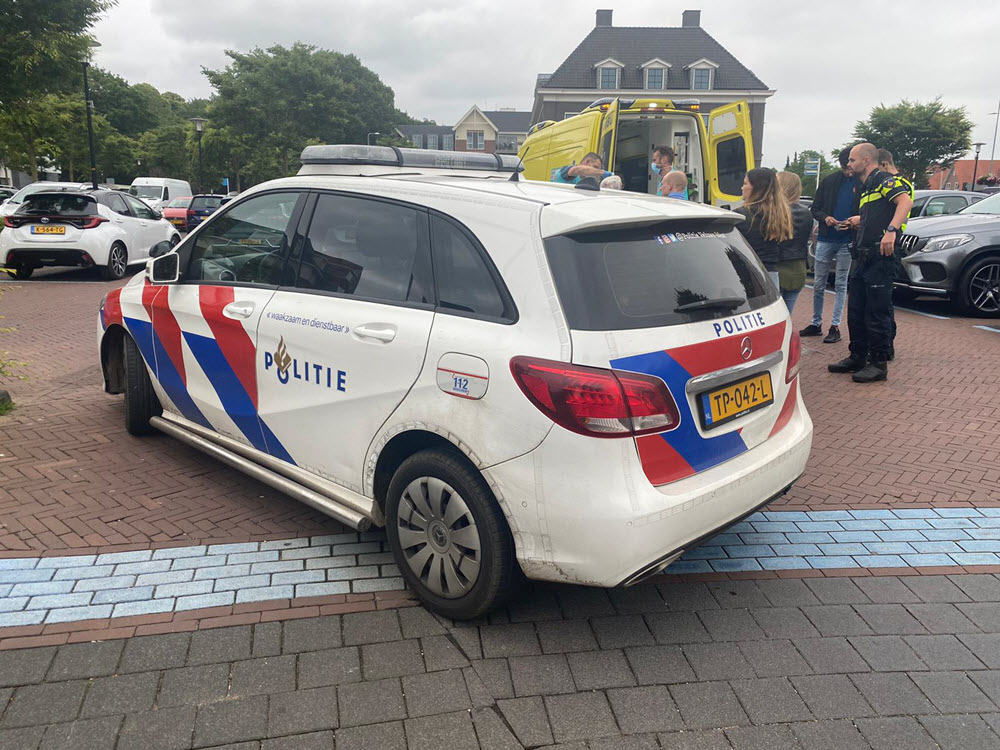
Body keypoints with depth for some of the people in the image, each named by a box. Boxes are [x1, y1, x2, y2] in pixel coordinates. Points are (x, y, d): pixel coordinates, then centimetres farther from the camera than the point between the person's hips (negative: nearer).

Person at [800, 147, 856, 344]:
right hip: (825, 239, 3)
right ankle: (816, 323, 18)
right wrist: (825, 217, -12)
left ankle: (835, 326, 6)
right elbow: (815, 208, 8)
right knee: (818, 284, 7)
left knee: (841, 285, 3)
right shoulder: (829, 181, 5)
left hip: (847, 242, -3)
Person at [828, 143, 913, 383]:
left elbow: (905, 201, -25)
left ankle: (879, 364, 2)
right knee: (856, 311, 14)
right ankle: (858, 358, 24)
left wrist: (891, 230, -36)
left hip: (880, 257, -10)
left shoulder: (884, 180, -7)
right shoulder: (865, 188, 22)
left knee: (877, 313, -5)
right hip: (862, 256, 10)